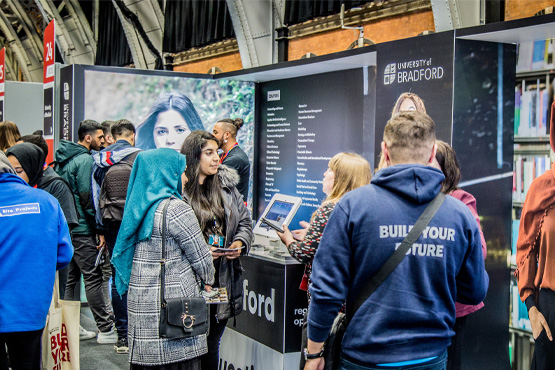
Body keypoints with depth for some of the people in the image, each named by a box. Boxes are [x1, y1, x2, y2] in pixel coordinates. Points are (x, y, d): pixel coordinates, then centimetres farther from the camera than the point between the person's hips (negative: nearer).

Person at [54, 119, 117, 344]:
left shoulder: (63, 159, 16)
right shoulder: (85, 160, -13)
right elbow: (87, 196, -18)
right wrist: (100, 229, -14)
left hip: (66, 227, 9)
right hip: (82, 229, -9)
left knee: (69, 278, 13)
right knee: (93, 278, -6)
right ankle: (106, 329, -2)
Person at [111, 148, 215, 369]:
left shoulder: (139, 206, 10)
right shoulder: (176, 209, -14)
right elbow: (200, 255, -8)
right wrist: (208, 280, 10)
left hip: (140, 301, 8)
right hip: (173, 303, -8)